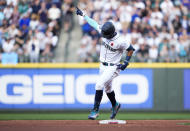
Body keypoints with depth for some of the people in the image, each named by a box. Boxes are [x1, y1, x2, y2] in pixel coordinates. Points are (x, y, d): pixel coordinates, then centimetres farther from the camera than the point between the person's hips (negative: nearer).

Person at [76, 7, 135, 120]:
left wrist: (126, 62, -16)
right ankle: (115, 105, 44)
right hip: (103, 66, 7)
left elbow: (131, 49, -10)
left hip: (113, 67, -7)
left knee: (99, 85, -19)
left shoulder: (120, 41, -24)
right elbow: (94, 23, 8)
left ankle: (95, 110, -15)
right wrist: (83, 14, 15)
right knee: (108, 88, 20)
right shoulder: (103, 31, -6)